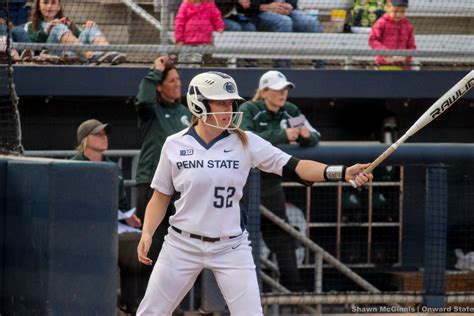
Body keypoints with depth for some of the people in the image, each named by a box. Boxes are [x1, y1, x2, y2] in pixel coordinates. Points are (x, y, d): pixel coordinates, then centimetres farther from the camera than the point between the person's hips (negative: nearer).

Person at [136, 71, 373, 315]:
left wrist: (343, 173, -25)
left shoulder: (246, 143, -3)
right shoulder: (175, 145, -2)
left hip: (231, 247, 0)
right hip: (182, 246, 0)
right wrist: (146, 233, -9)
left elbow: (295, 167, -11)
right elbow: (161, 197, 6)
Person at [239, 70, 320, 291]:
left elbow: (315, 139, 5)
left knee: (283, 239, 8)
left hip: (272, 185, 5)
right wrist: (282, 136, -37)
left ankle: (293, 289, 14)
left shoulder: (290, 112, 5)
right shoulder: (248, 111, -11)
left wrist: (307, 136, -20)